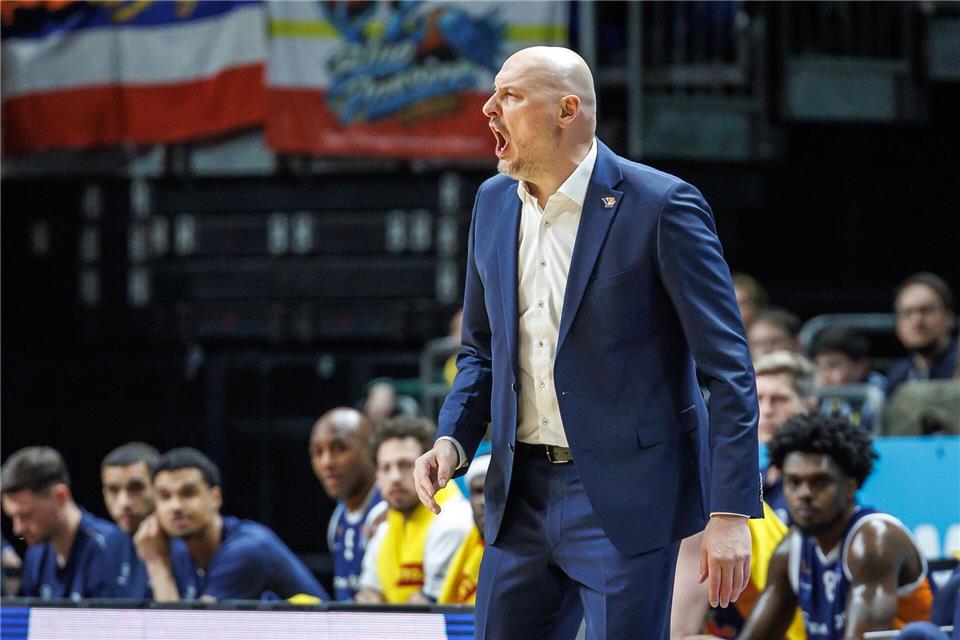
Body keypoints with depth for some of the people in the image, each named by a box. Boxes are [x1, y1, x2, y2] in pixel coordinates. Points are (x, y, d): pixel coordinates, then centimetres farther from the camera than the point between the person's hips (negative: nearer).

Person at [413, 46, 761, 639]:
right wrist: (452, 441, 2)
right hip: (523, 495, 7)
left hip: (625, 496, -6)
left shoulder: (661, 206, -11)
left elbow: (729, 369, -11)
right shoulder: (495, 204, 9)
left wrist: (730, 513, -17)